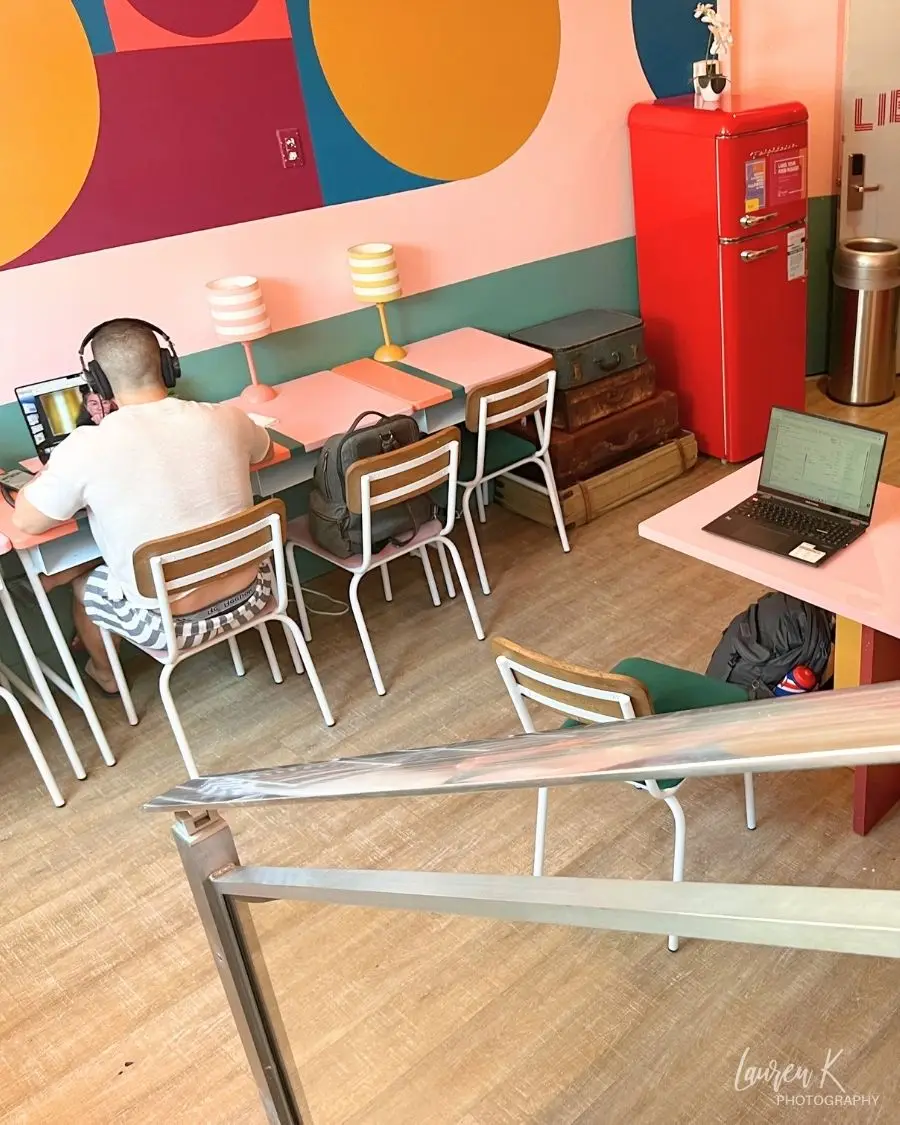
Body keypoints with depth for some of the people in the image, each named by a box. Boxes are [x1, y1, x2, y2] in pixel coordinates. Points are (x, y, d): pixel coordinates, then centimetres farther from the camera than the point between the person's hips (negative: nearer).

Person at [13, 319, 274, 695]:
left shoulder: (88, 446, -20)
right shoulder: (226, 418, -9)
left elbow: (26, 522, -5)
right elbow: (264, 451, 16)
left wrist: (53, 470, 12)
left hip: (170, 624, -3)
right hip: (250, 595, 4)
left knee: (82, 581, 29)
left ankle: (105, 673, 54)